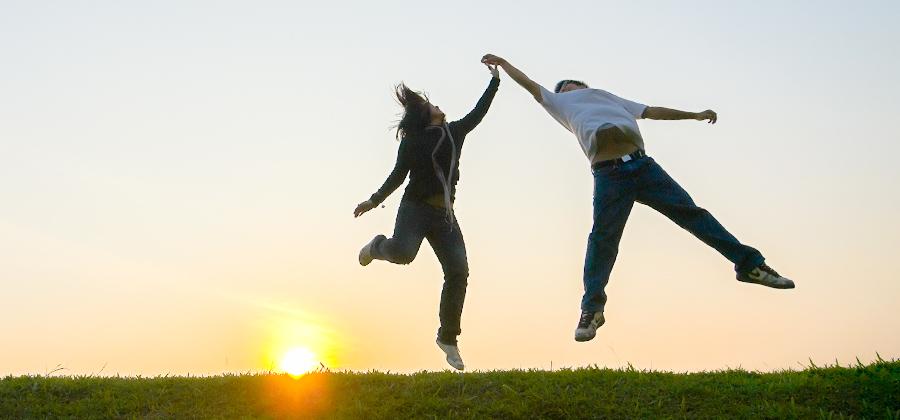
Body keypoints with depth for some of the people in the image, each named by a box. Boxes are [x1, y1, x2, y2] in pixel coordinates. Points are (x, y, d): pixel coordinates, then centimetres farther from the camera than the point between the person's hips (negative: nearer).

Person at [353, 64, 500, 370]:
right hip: (416, 207, -4)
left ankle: (448, 338, 1)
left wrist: (494, 82, 30)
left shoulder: (455, 132, 16)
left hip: (443, 214, 4)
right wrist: (374, 200, -7)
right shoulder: (413, 140, 3)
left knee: (458, 271, -9)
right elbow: (399, 174, 2)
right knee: (403, 252, -30)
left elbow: (478, 113, 26)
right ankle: (378, 245, 10)